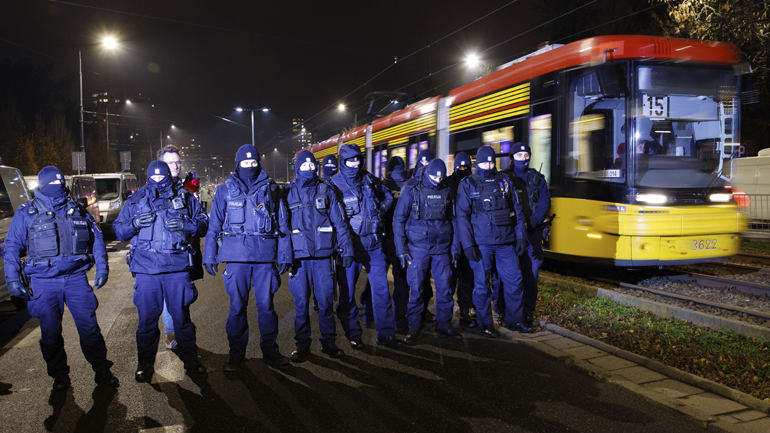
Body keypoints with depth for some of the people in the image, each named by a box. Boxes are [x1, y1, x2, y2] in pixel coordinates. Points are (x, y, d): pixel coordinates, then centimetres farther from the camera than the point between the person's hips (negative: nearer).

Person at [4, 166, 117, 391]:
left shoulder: (78, 210, 8)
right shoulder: (26, 213, 2)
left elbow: (96, 239, 13)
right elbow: (12, 247, 3)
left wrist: (102, 268, 5)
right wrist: (13, 279, -4)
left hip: (76, 277, 1)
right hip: (43, 282, -1)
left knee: (89, 326, 0)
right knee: (50, 332, 7)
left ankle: (102, 370, 12)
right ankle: (59, 375, 24)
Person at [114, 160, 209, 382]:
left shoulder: (184, 198, 8)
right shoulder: (135, 201, 11)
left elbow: (203, 223, 11)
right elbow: (119, 230, 13)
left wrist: (186, 225, -9)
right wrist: (134, 224, -9)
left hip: (177, 266, -1)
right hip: (146, 268, 1)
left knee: (181, 314, 5)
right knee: (147, 317, 4)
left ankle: (190, 358, 20)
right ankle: (145, 363, 20)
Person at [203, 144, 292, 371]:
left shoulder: (271, 189, 8)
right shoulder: (225, 190, 8)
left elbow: (282, 224, 9)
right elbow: (214, 225, 9)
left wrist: (284, 255, 4)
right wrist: (209, 256, 3)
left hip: (265, 255, 0)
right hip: (237, 254, 0)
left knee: (266, 304, 5)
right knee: (237, 306, 4)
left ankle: (270, 350, 19)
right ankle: (236, 354, 17)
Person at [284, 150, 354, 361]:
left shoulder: (326, 190, 7)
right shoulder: (289, 193, 8)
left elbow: (339, 221, 5)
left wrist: (346, 249, -1)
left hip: (323, 255, 0)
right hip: (298, 256, 0)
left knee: (326, 300, 3)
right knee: (301, 303, 4)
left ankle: (328, 342, 18)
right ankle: (302, 345, 17)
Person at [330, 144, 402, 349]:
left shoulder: (370, 180, 7)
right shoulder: (334, 184, -4)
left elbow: (388, 195, 23)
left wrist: (382, 208, 7)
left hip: (373, 243, 3)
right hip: (348, 245, -3)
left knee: (381, 288, 4)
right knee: (347, 292, 4)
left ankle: (386, 334, 14)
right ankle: (353, 334, 20)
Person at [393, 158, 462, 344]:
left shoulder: (446, 191, 8)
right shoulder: (412, 190, -4)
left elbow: (452, 220, 15)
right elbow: (398, 219, -3)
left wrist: (455, 247, 10)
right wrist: (401, 248, -8)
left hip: (442, 247, 3)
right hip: (417, 247, -3)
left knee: (445, 288, 5)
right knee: (416, 288, 0)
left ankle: (444, 326, 18)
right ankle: (414, 328, 12)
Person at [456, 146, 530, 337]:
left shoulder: (505, 181, 10)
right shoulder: (468, 184, 2)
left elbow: (517, 210, 13)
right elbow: (462, 216, -2)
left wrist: (520, 236, 6)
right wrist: (468, 244, -9)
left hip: (506, 242, 3)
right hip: (481, 243, -3)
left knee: (514, 280, 5)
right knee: (482, 284, 2)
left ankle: (515, 320, 22)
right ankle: (485, 324, 16)